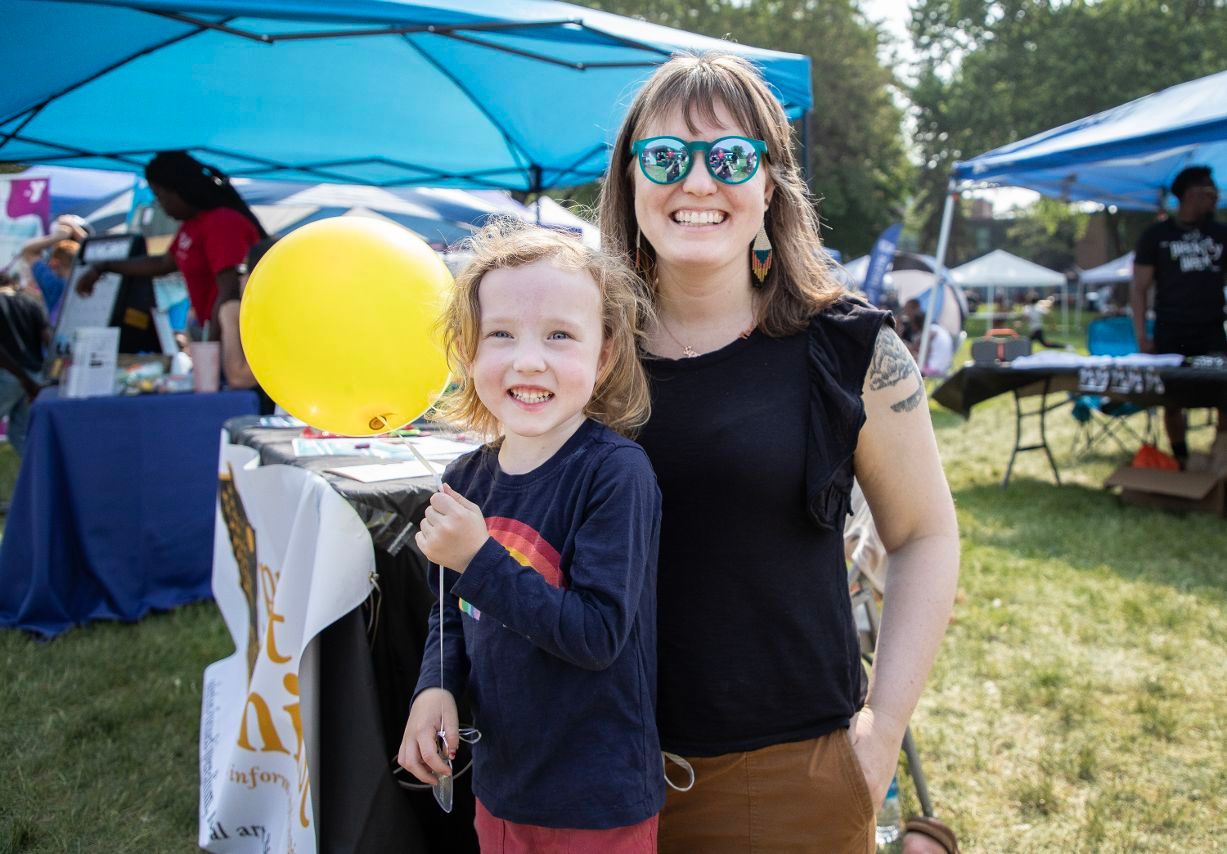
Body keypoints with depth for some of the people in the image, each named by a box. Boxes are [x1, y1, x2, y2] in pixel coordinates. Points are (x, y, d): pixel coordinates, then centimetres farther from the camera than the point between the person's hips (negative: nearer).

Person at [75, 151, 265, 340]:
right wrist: (103, 268, 31)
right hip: (218, 330, 9)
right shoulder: (193, 224, 14)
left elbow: (229, 293, -24)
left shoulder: (222, 224, -18)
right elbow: (165, 263, 29)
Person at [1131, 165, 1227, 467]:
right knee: (1173, 402, 4)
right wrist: (1141, 336, -6)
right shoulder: (1156, 235, 3)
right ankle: (1182, 463, 16)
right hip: (1171, 334, -2)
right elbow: (1140, 289, 2)